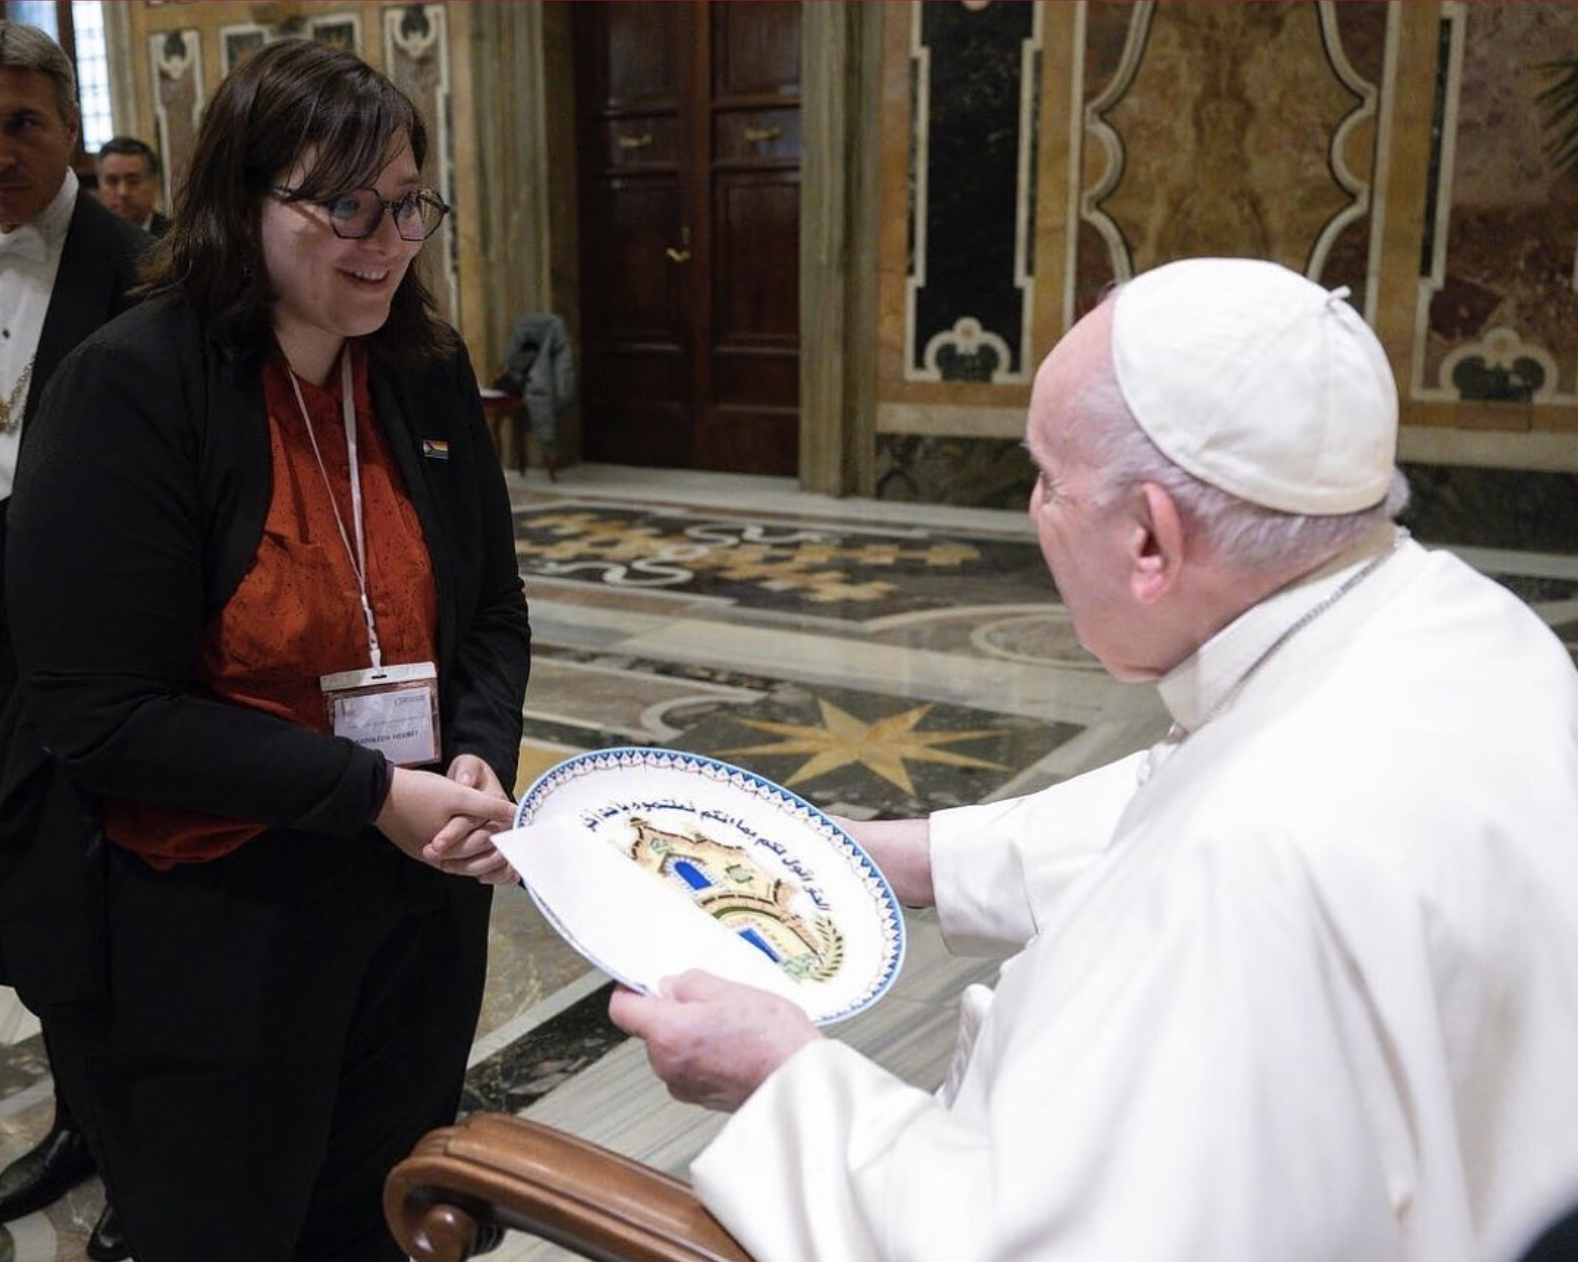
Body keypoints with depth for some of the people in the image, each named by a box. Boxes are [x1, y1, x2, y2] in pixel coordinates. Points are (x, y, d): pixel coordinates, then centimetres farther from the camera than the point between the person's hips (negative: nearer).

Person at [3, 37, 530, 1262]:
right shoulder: (127, 389, -15)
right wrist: (369, 792, -21)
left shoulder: (428, 372, 2)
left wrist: (480, 760, -10)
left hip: (418, 906, 5)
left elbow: (490, 617, 9)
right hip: (203, 933, -5)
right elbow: (99, 716, -18)